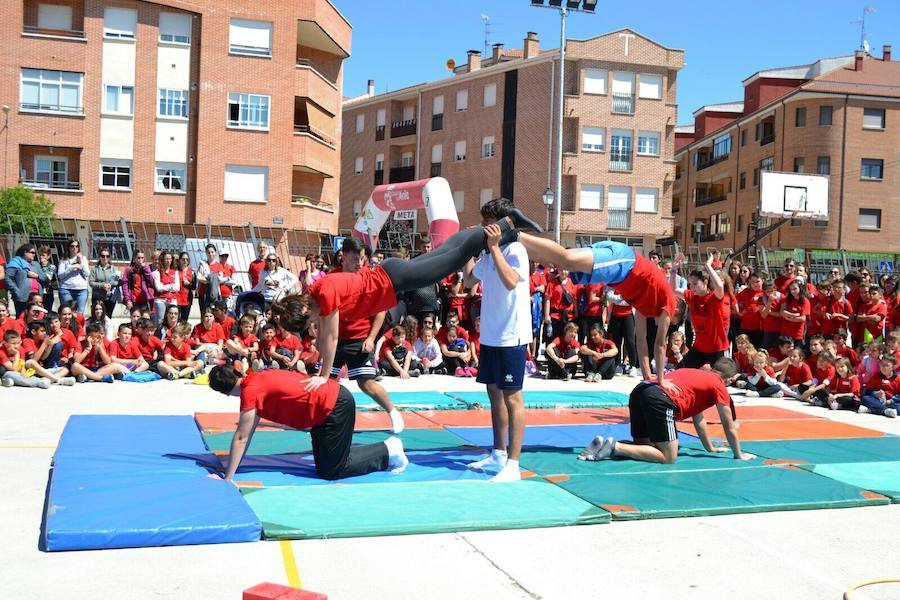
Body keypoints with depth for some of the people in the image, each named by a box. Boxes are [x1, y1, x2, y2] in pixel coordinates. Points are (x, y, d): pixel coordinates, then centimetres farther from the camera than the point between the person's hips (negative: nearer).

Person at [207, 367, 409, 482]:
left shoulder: (250, 391, -18)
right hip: (332, 399, 9)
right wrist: (233, 462, 18)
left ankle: (388, 451, 7)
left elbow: (241, 438, -17)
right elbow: (249, 430, 17)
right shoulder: (253, 379, 9)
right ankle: (387, 448, 22)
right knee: (323, 465, 17)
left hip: (336, 406, -9)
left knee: (331, 471, -2)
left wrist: (228, 478, -12)